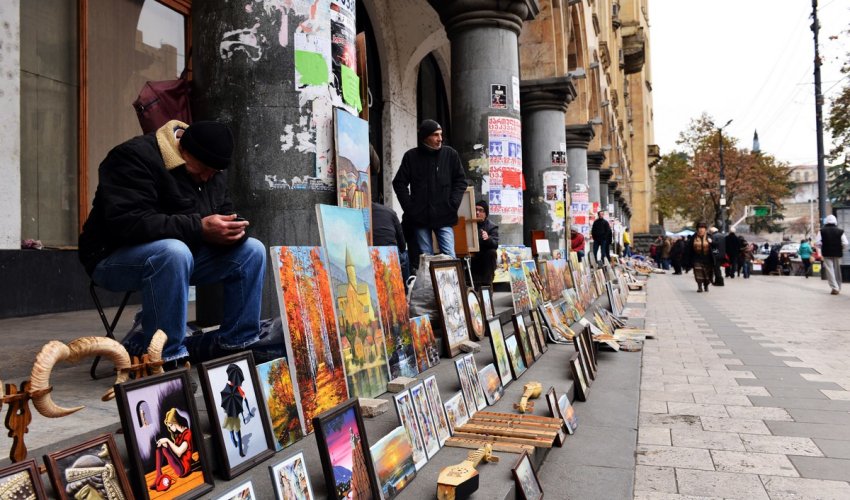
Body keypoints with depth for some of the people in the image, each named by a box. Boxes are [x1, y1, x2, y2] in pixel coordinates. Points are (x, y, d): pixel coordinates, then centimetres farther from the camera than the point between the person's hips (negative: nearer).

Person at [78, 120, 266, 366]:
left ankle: (235, 345, -4)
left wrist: (233, 230, -18)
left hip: (178, 254, 7)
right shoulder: (134, 157, -19)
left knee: (252, 251, -9)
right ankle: (164, 357, -29)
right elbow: (128, 222, -31)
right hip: (115, 258, -7)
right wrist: (199, 228, -36)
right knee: (174, 253, -40)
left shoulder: (212, 173, 5)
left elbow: (224, 215, 8)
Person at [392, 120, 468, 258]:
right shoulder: (411, 156, 4)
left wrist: (453, 204, -5)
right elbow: (399, 183, 7)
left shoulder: (450, 154, 5)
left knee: (450, 256, -5)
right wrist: (409, 207, -3)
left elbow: (461, 181, 8)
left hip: (444, 216, 0)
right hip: (420, 217, 0)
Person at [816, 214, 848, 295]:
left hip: (827, 254, -2)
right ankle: (838, 288, 24)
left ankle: (834, 287, -14)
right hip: (837, 254, 2)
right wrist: (841, 250, 9)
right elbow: (845, 243, -7)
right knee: (837, 270, 15)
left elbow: (817, 243, -10)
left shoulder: (822, 231, -4)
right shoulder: (840, 231, -1)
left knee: (830, 270, -2)